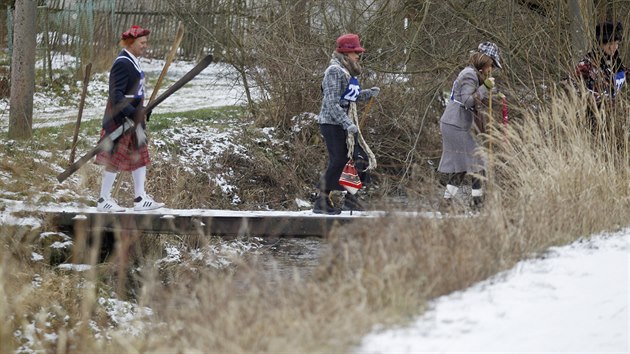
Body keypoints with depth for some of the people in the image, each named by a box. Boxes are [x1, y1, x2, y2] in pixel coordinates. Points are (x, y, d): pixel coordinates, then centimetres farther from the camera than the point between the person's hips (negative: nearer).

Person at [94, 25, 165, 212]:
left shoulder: (133, 62, 13)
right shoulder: (122, 63, -18)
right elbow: (116, 93, -24)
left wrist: (142, 112, 19)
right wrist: (130, 113, -28)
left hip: (134, 115, 10)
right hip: (121, 118, -10)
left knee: (139, 155, 11)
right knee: (116, 159, -4)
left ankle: (140, 198, 15)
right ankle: (103, 200, 3)